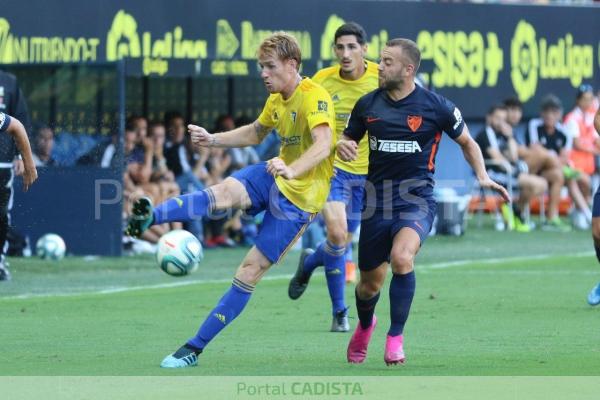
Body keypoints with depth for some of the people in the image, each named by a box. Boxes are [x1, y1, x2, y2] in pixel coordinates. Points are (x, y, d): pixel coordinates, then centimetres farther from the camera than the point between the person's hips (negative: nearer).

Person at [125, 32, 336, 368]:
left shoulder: (314, 97, -20)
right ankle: (149, 218, -49)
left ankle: (196, 348, -5)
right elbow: (256, 133, 28)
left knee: (251, 270, -8)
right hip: (275, 176, 7)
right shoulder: (277, 99, 8)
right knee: (225, 192, -25)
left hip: (299, 196, -7)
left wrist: (292, 171, -55)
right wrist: (213, 140, 13)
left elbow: (323, 144, -37)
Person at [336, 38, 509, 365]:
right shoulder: (367, 104, 3)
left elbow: (467, 142, 9)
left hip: (416, 199, -4)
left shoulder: (436, 107, -6)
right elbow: (349, 138, 17)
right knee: (370, 282, 11)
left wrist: (483, 177, -5)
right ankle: (365, 325, 47)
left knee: (401, 257, -32)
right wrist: (342, 145, -8)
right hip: (376, 200, 4)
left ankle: (395, 337, -16)